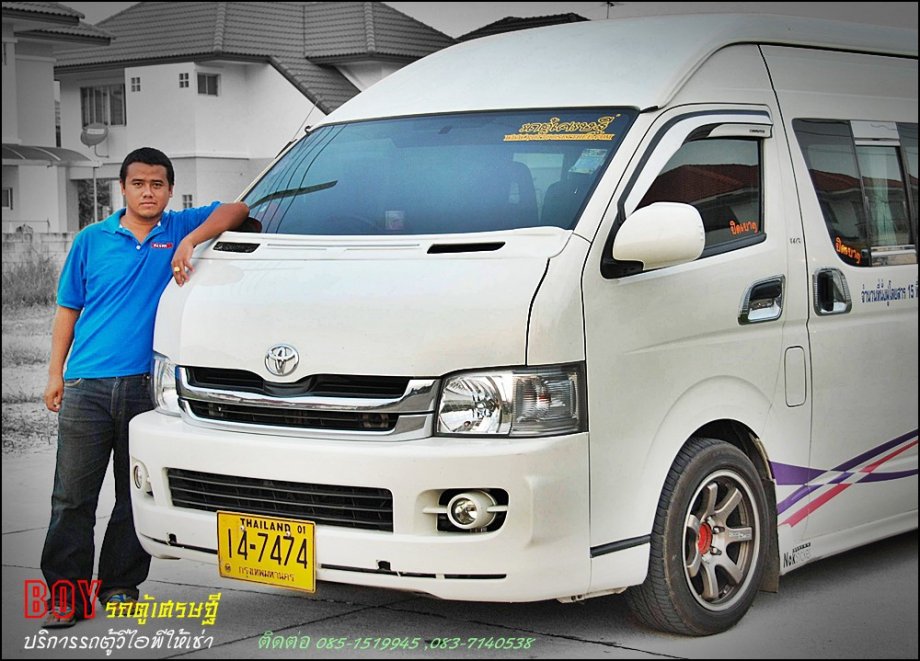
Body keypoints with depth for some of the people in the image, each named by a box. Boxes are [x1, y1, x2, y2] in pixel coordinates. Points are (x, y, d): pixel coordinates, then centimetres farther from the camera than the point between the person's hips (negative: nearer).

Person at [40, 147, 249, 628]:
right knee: (72, 496, -1)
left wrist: (191, 241, -17)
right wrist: (56, 372, 7)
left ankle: (120, 585, 19)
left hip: (147, 385, 0)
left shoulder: (181, 229, 9)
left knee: (136, 495, 8)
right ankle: (65, 593, 5)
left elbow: (236, 210, -3)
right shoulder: (92, 240, 10)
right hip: (87, 385, 0)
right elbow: (68, 309, 14)